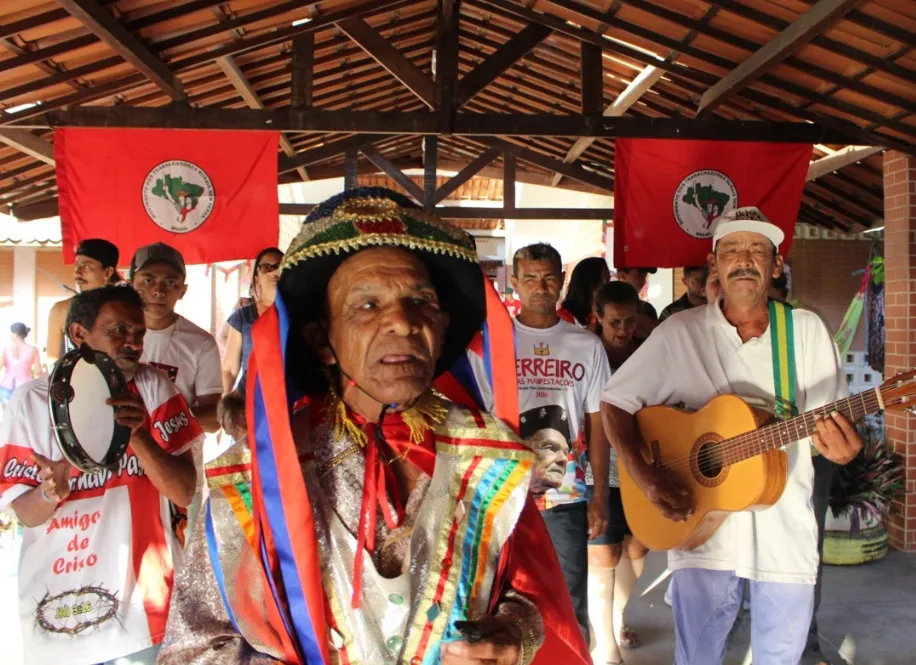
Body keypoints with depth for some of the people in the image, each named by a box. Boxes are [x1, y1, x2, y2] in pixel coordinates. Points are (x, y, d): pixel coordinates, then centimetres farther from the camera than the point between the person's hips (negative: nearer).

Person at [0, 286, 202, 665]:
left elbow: (184, 492, -13)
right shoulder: (32, 400, -5)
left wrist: (138, 436, -28)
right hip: (55, 603, 1)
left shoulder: (151, 388, -6)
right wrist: (51, 491, -26)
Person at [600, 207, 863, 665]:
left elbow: (829, 424, 1)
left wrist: (841, 449, -23)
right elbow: (616, 401, -1)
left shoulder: (807, 331, -1)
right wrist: (645, 476, -15)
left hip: (786, 535, 2)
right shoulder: (680, 332, -5)